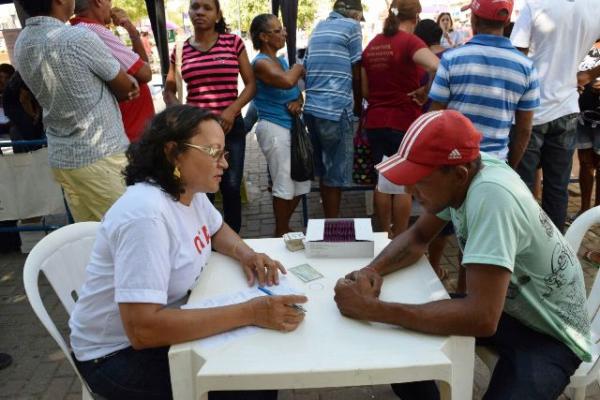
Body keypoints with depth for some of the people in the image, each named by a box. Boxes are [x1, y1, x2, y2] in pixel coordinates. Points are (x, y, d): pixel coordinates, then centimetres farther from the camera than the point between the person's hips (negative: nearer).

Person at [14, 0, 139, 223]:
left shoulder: (21, 44, 5)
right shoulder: (79, 38, -18)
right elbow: (126, 88, -6)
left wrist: (113, 85, 4)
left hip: (60, 157, 7)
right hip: (100, 155, -7)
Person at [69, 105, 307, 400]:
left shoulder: (189, 191, -4)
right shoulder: (146, 213, -31)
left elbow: (217, 229, 16)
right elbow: (142, 329, -36)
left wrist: (245, 254, -6)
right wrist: (249, 313, -35)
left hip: (163, 325, 8)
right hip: (120, 353, -7)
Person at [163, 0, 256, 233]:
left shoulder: (233, 42, 1)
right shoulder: (180, 50, 6)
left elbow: (251, 84, 2)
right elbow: (168, 91, 16)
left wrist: (232, 110, -12)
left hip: (231, 126, -1)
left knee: (231, 187, 1)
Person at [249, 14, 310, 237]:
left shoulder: (282, 61, 15)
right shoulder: (261, 63, -11)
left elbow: (296, 90, 19)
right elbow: (287, 81, -30)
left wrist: (298, 102, -5)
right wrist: (299, 68, -8)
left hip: (292, 126, 9)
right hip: (274, 128, -9)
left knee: (301, 182, 12)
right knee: (284, 184, -5)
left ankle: (284, 227, 28)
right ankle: (281, 233, 12)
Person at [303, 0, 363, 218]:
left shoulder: (319, 26, 20)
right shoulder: (351, 26, 0)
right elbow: (356, 74, 1)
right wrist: (358, 105, 15)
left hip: (312, 107, 7)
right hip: (336, 109, -7)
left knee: (324, 171, 16)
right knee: (336, 174, 1)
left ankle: (328, 222, 26)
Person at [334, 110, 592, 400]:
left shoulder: (492, 196, -35)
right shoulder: (458, 175, -11)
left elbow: (481, 318, -40)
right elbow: (417, 237, 2)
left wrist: (371, 309, -37)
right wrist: (373, 270, -17)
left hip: (549, 333, -7)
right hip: (500, 306, 7)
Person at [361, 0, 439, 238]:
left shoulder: (372, 45, 8)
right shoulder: (410, 41, -11)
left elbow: (365, 91, 9)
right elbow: (436, 67, -30)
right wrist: (426, 91, -14)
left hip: (375, 121, 6)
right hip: (404, 121, -6)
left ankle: (385, 236, 25)